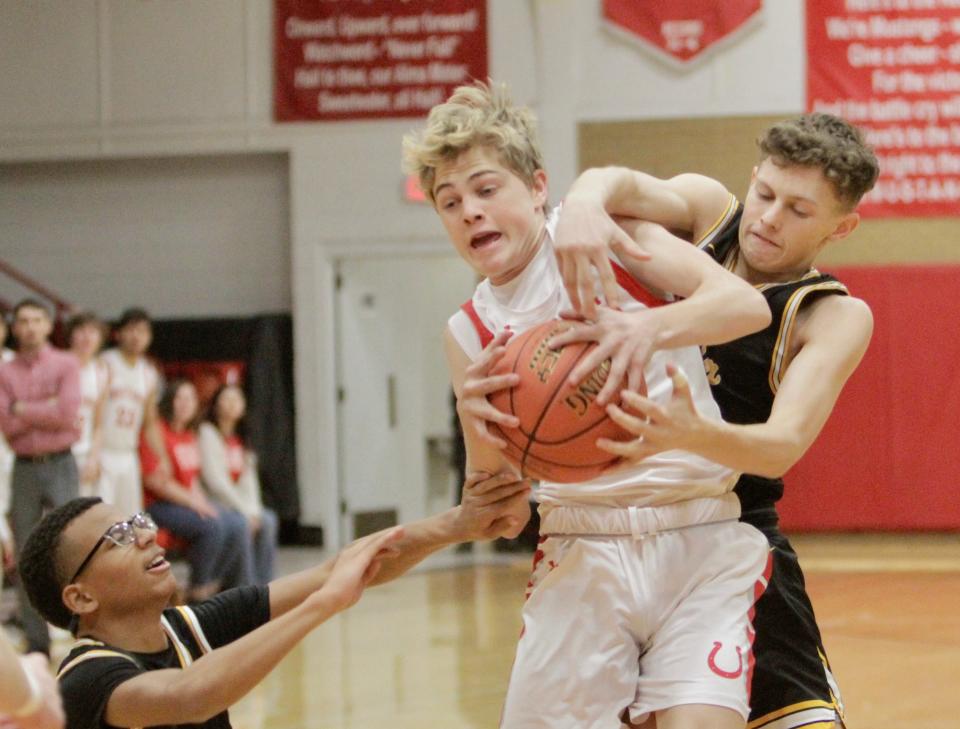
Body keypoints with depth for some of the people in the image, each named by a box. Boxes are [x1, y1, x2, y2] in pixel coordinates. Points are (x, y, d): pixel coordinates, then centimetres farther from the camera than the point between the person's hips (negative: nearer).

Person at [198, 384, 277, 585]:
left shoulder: (239, 438, 17)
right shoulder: (207, 433, -7)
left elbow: (249, 479, 11)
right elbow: (215, 480, -15)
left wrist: (254, 509, -6)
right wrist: (244, 510, -16)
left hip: (239, 504, 7)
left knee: (267, 520, -17)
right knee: (243, 523, -30)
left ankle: (263, 585, -17)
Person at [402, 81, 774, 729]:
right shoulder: (471, 333, 10)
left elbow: (748, 304, -13)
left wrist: (645, 328, -32)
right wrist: (477, 425, -15)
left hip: (699, 543, -4)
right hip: (581, 558, 4)